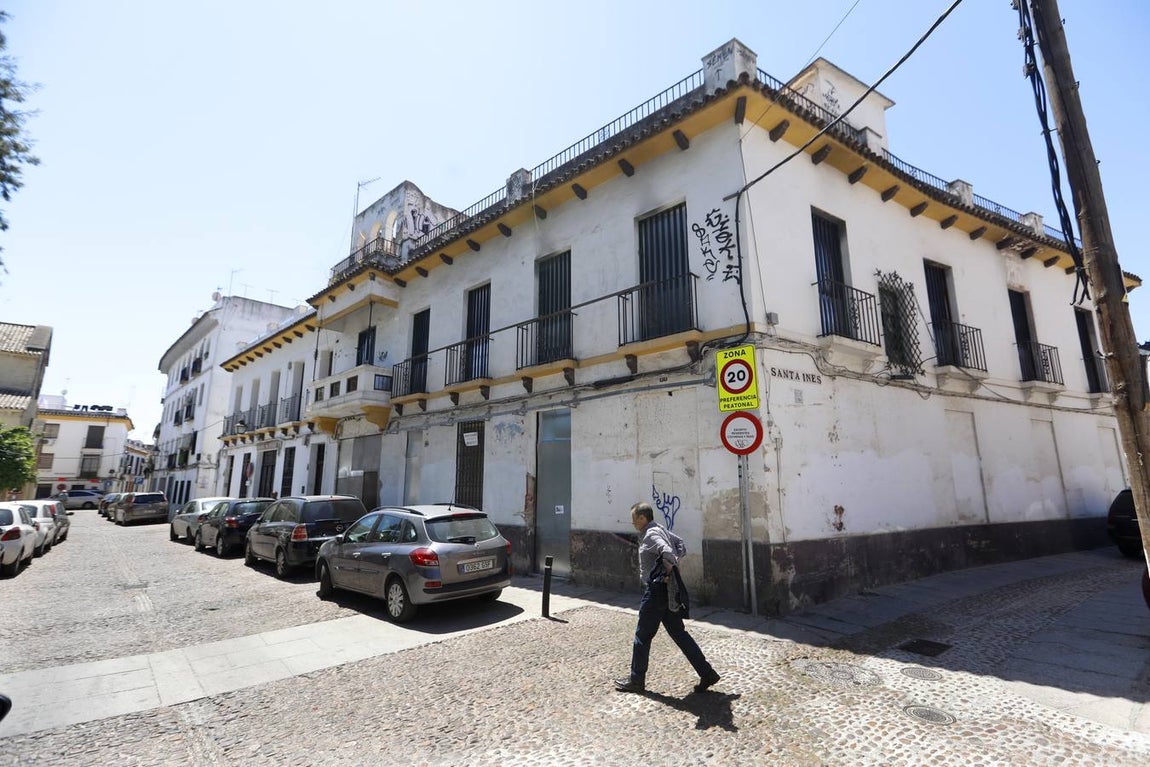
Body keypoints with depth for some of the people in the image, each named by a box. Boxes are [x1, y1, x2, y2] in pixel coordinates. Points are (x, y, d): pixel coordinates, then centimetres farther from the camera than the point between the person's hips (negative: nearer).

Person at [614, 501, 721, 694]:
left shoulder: (650, 535, -18)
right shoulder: (660, 530, 11)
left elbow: (667, 553, -34)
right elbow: (681, 544, 19)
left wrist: (668, 571, -18)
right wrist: (674, 562, 8)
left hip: (656, 591, -10)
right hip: (666, 591, 10)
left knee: (642, 636, 6)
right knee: (678, 633, 14)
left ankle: (636, 680, 20)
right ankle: (707, 673, 14)